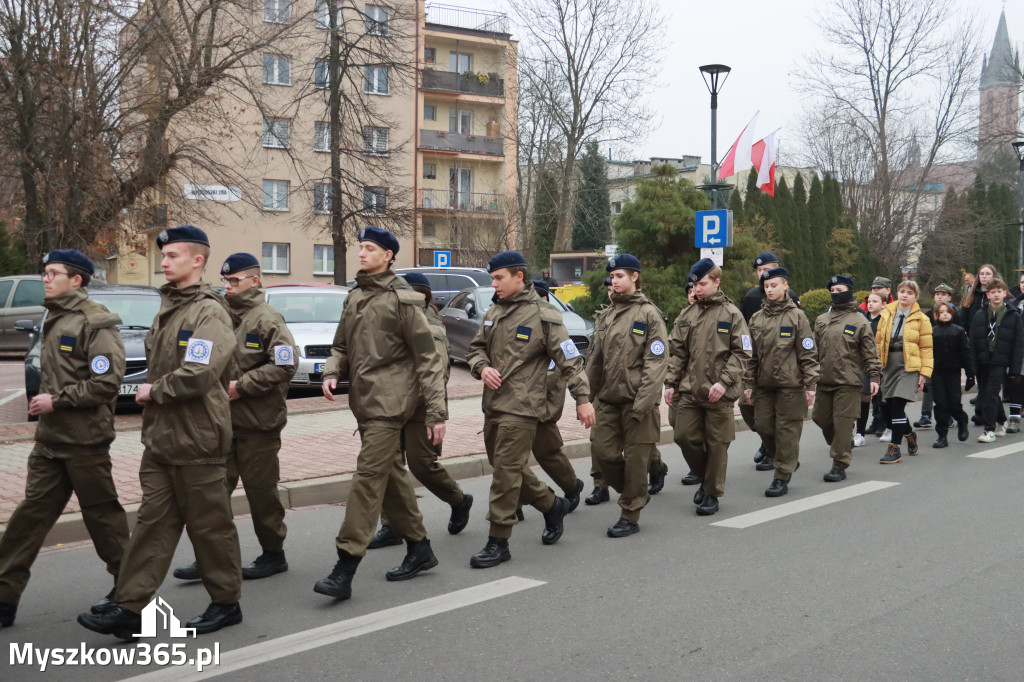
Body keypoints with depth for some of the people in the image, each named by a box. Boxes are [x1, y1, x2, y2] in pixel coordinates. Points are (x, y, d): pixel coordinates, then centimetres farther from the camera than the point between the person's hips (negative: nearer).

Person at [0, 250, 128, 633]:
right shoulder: (55, 320, 15)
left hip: (84, 441, -8)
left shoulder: (95, 322, -13)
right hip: (49, 439, 8)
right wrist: (45, 401, 12)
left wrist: (57, 401, -19)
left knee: (101, 514, 4)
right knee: (31, 513, 6)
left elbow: (108, 381, -21)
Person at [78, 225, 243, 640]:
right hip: (160, 437, 8)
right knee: (152, 521, 8)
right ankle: (129, 609, 10)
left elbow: (199, 373, -25)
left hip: (195, 440, -8)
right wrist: (152, 392, 7)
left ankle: (226, 602, 19)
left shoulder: (209, 313, -14)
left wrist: (154, 391, -12)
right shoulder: (168, 309, 15)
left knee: (209, 523, 4)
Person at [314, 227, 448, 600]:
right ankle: (419, 549, 27)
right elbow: (342, 346, 23)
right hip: (364, 401, 8)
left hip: (389, 402, -8)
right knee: (391, 475, 14)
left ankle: (345, 568, -13)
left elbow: (428, 358, -8)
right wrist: (332, 373, 0)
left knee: (369, 476, -12)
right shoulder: (355, 297, 15)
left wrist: (436, 412, -11)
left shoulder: (402, 300, -8)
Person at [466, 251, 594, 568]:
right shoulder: (493, 313, 13)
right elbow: (476, 348, 20)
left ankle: (498, 542, -1)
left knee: (506, 471, -8)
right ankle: (552, 505, 37)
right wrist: (483, 367, -3)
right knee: (510, 468, 16)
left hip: (521, 407, -8)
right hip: (493, 404, 8)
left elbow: (569, 360, -7)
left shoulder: (543, 316, -8)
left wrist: (583, 398, -12)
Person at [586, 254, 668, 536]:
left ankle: (630, 516, 12)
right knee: (602, 449, 2)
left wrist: (643, 401, -20)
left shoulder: (649, 314, -7)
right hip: (607, 398, 6)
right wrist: (588, 394, 14)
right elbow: (596, 359, 18)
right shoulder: (606, 316, 14)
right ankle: (635, 492, 26)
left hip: (636, 399, -6)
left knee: (635, 457, 1)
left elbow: (656, 361, -13)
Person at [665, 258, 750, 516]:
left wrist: (724, 381, -16)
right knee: (684, 437, 2)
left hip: (719, 394, -4)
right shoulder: (687, 315, 10)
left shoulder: (731, 314, -2)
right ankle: (706, 478, 26)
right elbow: (676, 352, 12)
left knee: (716, 443, 3)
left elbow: (741, 353, -6)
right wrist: (671, 383, 4)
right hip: (689, 389, 4)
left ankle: (712, 493, 16)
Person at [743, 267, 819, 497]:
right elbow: (751, 354, 12)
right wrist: (748, 383, 7)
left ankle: (782, 477, 6)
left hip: (790, 383, -4)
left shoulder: (797, 316, -2)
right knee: (764, 426, 5)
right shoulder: (757, 318, 10)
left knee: (786, 430, -1)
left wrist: (810, 385, -8)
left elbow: (808, 354, -4)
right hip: (763, 383, 4)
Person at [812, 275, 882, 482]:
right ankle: (841, 447, 35)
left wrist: (874, 376, -8)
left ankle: (839, 466, 3)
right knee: (820, 418, 11)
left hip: (848, 382, -5)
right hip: (823, 380, 5)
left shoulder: (859, 321, 0)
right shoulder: (821, 320, 13)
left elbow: (870, 352, -1)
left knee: (842, 423, -5)